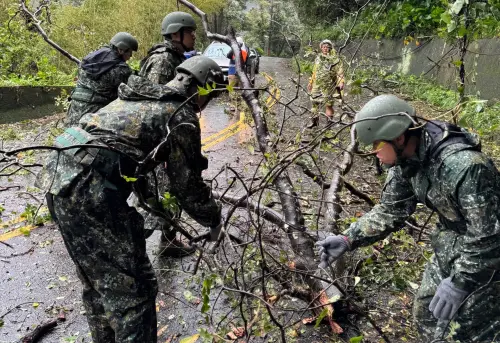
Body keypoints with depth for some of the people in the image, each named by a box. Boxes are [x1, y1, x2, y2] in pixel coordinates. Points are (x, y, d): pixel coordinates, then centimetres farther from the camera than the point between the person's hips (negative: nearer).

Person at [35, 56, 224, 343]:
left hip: (59, 176, 10)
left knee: (98, 278, 25)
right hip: (91, 191, -10)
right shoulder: (182, 115, -3)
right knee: (133, 288, 2)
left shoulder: (140, 96, 22)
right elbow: (188, 184, 1)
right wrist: (214, 219, 17)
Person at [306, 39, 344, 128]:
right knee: (315, 102, 9)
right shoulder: (318, 58, 13)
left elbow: (340, 72, -11)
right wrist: (311, 82, 23)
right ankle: (314, 120, 24)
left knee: (328, 104, -3)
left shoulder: (335, 59, -4)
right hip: (317, 85, 5)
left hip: (329, 86, -5)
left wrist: (341, 82, -26)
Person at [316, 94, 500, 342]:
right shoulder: (405, 159, -10)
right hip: (450, 244, 8)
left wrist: (460, 283, -29)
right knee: (425, 313, 19)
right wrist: (348, 239, -13)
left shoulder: (463, 165, -36)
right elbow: (391, 210, -4)